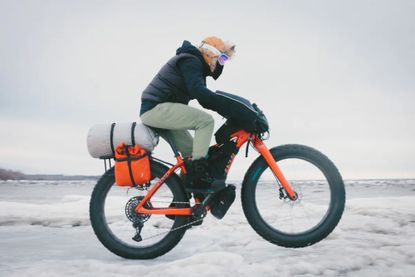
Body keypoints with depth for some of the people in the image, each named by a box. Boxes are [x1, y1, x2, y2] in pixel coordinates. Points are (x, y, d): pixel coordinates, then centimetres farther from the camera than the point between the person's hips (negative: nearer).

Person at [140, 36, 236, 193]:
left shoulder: (195, 64, 24)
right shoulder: (190, 60, -10)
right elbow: (198, 91, -25)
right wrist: (225, 108, -25)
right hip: (157, 107, -11)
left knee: (191, 151, 12)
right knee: (205, 120, -21)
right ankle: (197, 177, -22)